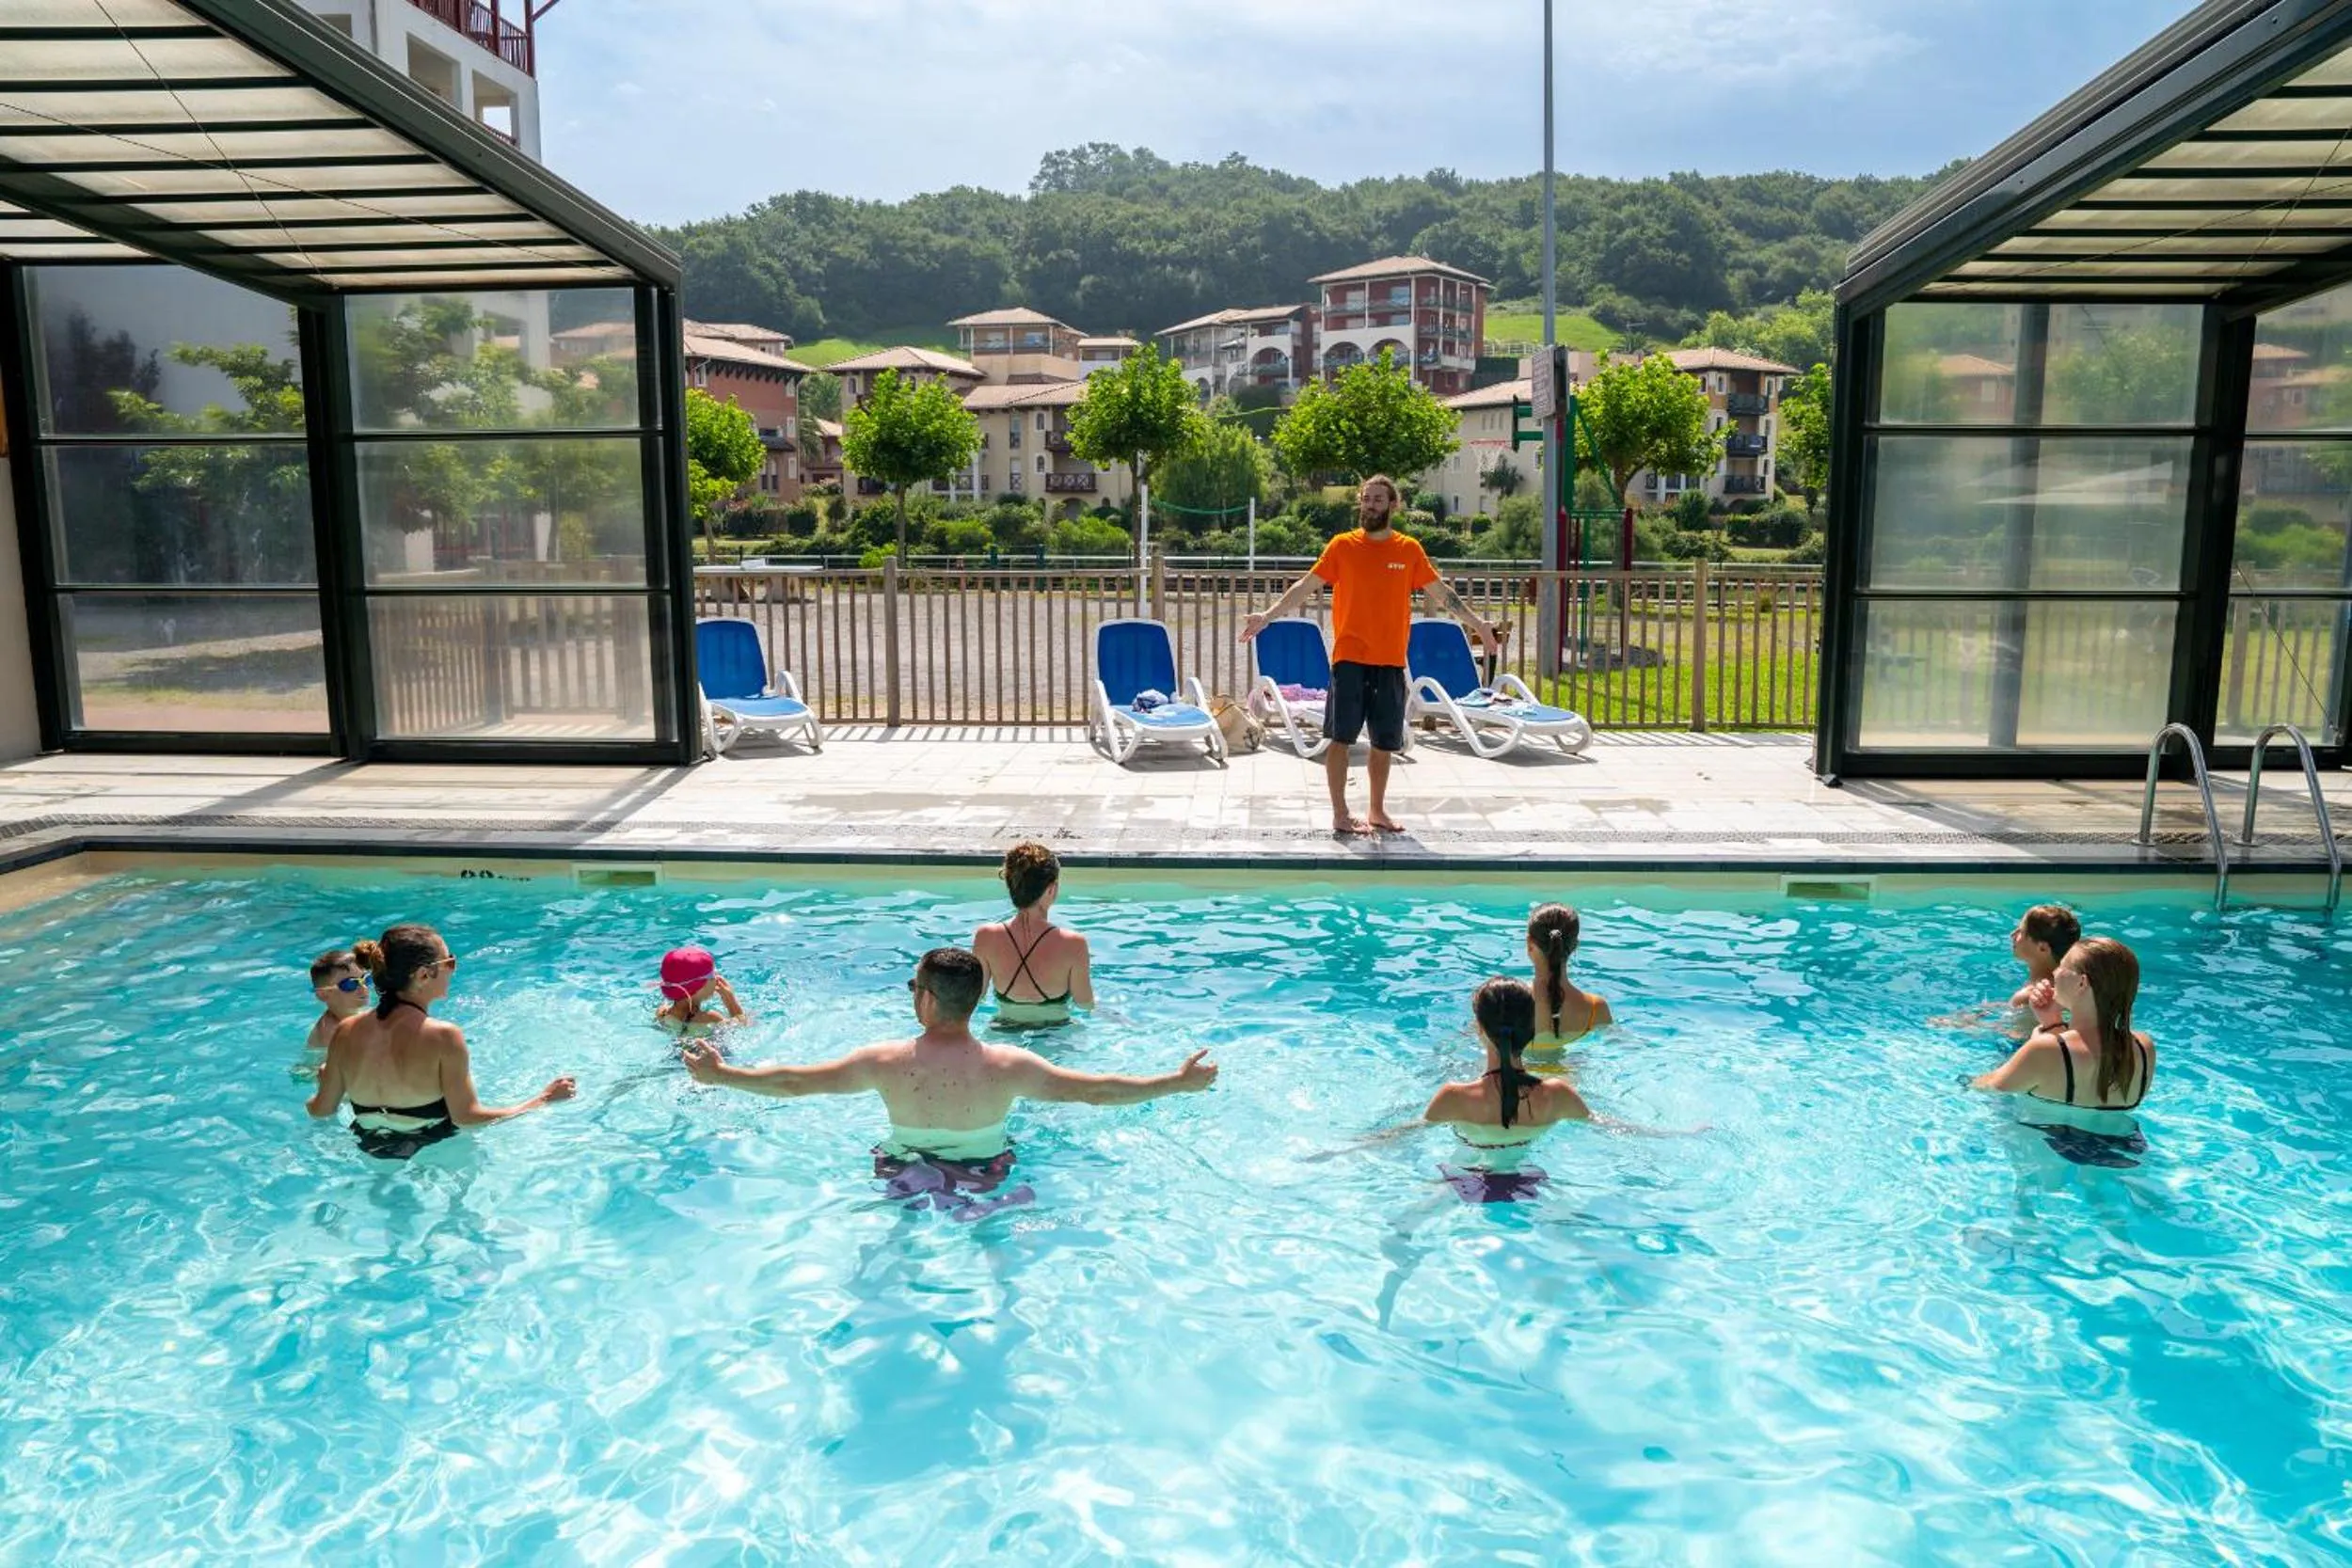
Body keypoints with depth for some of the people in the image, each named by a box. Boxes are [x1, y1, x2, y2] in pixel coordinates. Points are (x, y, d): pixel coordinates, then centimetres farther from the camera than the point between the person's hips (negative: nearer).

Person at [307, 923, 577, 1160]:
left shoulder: (346, 1032, -10)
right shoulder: (444, 1037, -25)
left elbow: (320, 1110, 1)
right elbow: (466, 1117, -23)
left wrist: (325, 1082, 25)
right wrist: (543, 1099, -15)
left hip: (372, 1154, 6)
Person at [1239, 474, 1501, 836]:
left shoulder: (1409, 549, 5)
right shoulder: (1342, 545, 0)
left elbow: (1441, 593, 13)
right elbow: (1305, 587, 2)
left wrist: (1477, 624, 12)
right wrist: (1268, 616, -5)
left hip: (1391, 661, 2)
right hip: (1349, 658, -2)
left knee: (1385, 742, 9)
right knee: (1341, 736, -5)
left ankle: (1378, 811, 23)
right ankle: (1340, 814, 4)